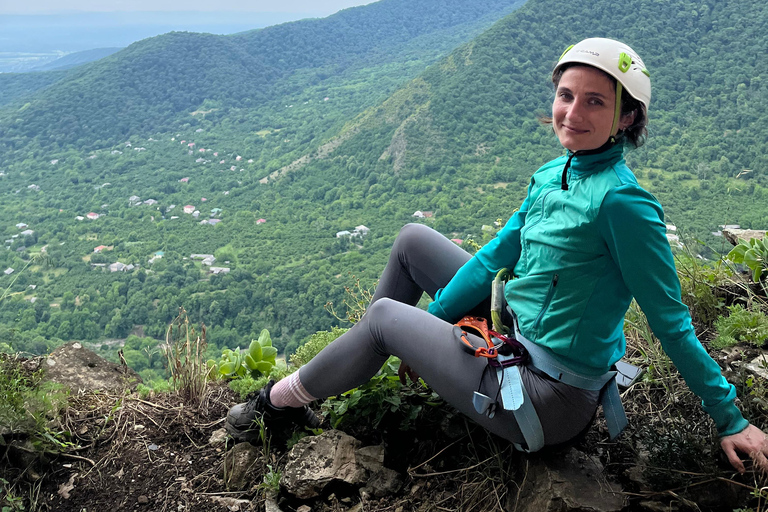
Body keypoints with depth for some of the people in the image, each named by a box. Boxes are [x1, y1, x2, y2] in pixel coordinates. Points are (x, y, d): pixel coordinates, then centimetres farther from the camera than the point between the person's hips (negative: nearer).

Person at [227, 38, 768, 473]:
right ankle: (357, 364, 25)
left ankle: (282, 399, 24)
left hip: (547, 401, -8)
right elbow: (496, 256, 8)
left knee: (385, 316, 0)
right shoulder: (551, 176, 2)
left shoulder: (621, 201, -24)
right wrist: (427, 326, 10)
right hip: (516, 336, 8)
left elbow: (671, 322, -18)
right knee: (413, 238, 13)